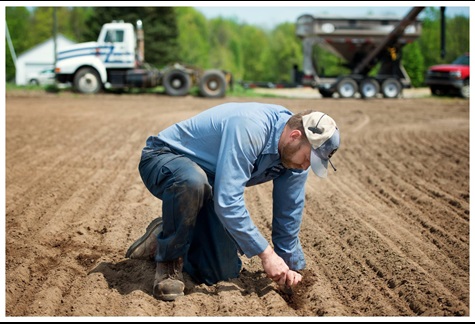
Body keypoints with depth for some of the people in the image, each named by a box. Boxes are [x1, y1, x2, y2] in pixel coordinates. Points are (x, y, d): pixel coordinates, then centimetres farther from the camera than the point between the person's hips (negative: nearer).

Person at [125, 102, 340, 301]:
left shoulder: (295, 152, -11)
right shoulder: (249, 129, -36)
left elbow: (289, 215, 2)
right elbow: (228, 202, -40)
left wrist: (292, 267, 4)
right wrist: (265, 253, -35)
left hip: (208, 187, 7)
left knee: (224, 273, -2)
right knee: (193, 181, -44)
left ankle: (162, 237, 23)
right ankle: (168, 264, -21)